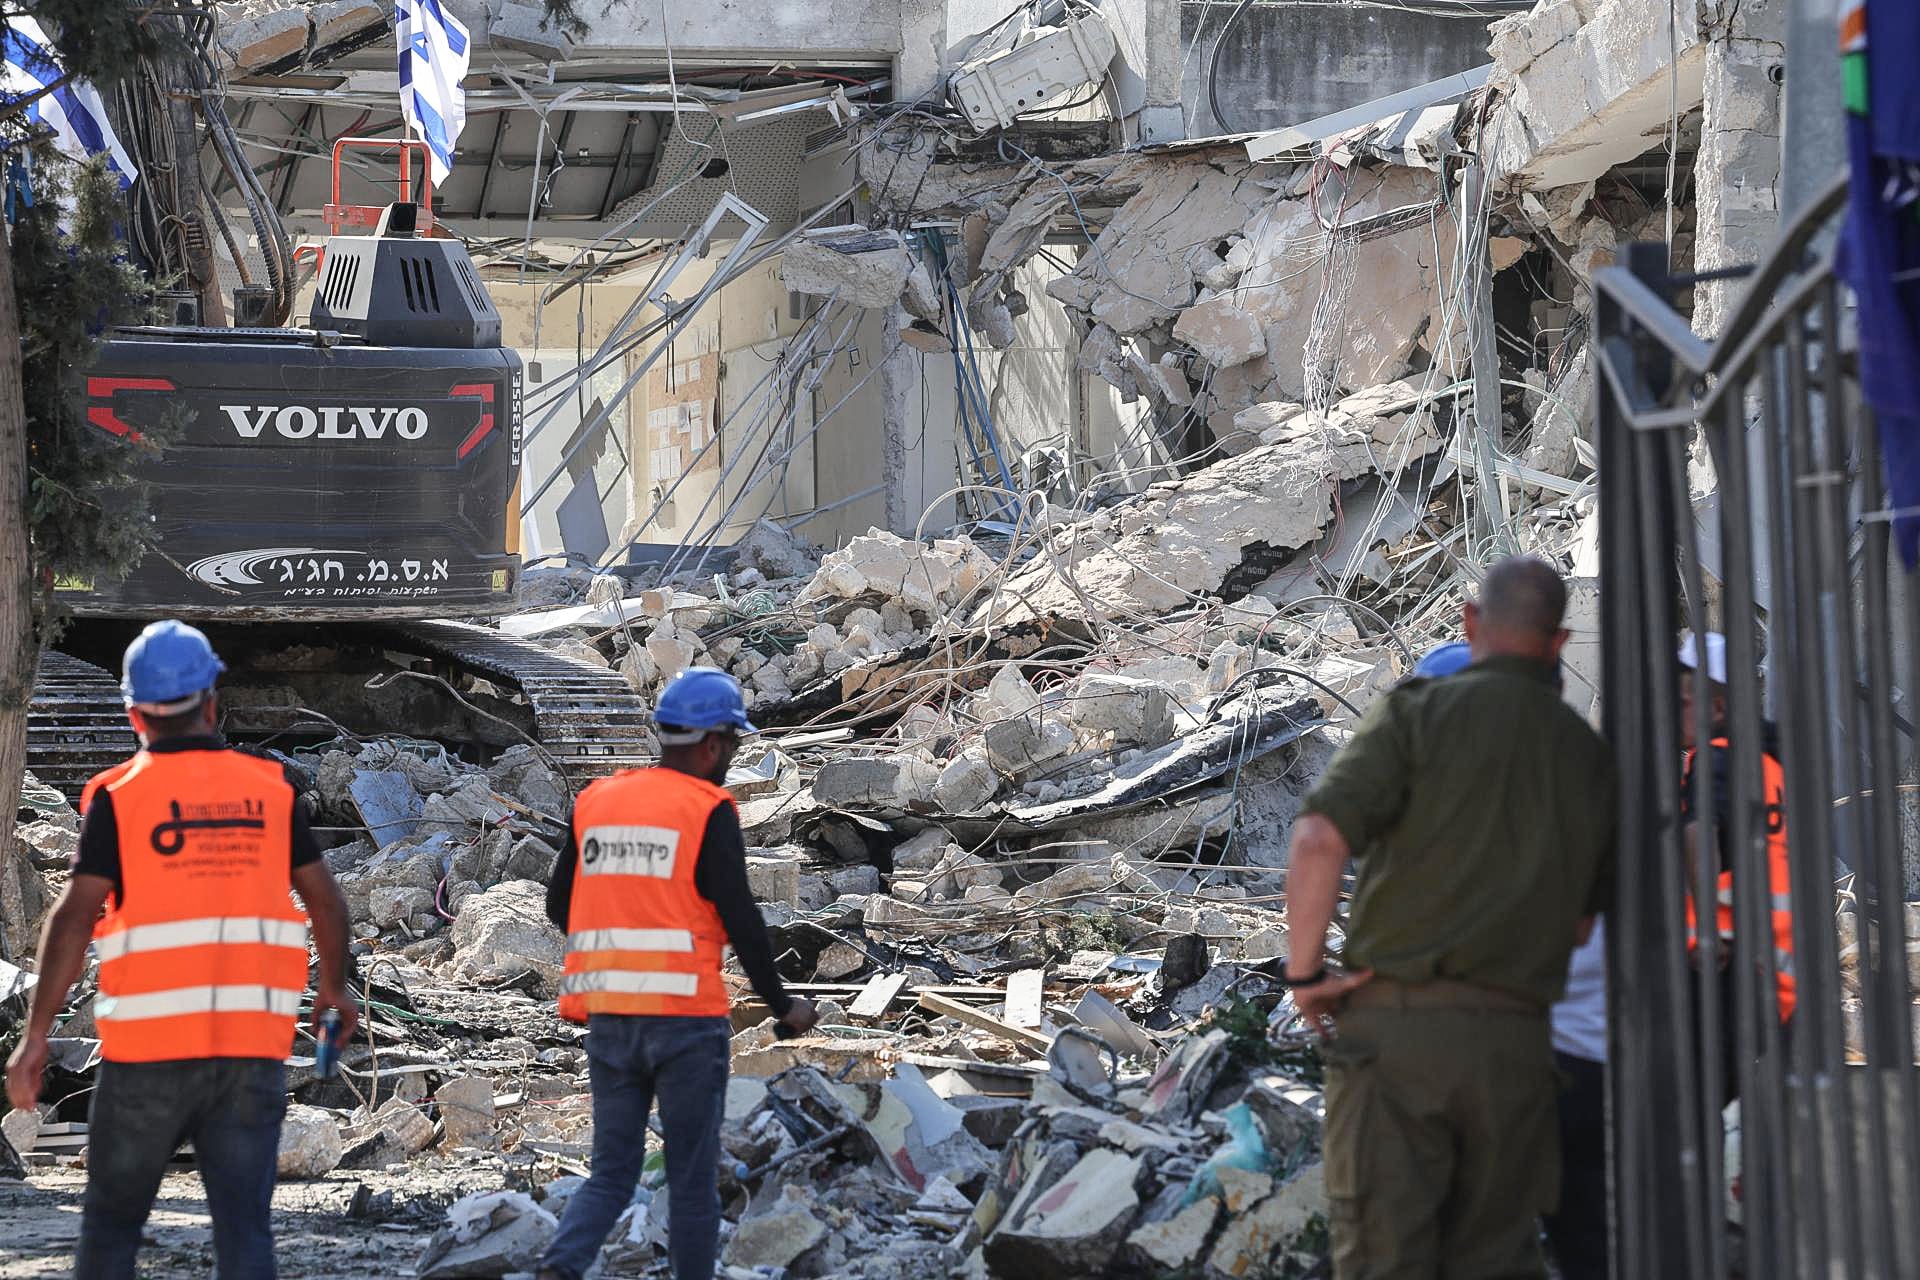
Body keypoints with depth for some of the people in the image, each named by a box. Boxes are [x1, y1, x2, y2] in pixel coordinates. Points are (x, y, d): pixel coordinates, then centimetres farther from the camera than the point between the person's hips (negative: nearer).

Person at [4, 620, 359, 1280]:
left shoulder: (119, 797, -3)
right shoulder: (272, 788, 5)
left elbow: (74, 916, -10)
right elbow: (325, 900, 8)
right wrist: (334, 987, 26)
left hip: (148, 1046, -2)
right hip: (254, 1044, 2)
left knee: (111, 1219, 13)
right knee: (245, 1222, 2)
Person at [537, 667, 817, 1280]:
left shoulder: (596, 800, 9)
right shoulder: (708, 811, -8)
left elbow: (559, 904, 15)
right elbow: (741, 919, -10)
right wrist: (783, 1006, 2)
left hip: (608, 1017, 5)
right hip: (687, 1017, -5)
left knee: (611, 1174, 10)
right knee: (693, 1178, 7)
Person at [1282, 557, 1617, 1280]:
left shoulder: (1420, 713, -4)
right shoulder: (1589, 756, 11)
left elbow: (1318, 841, -15)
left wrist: (1303, 973, -5)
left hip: (1396, 1026, -4)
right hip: (1515, 1041, 4)